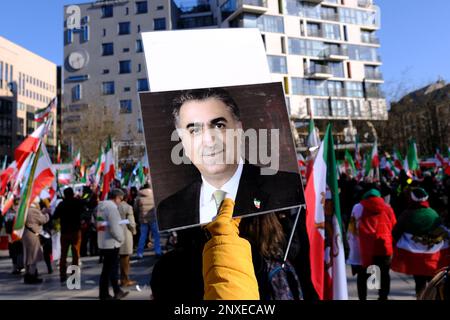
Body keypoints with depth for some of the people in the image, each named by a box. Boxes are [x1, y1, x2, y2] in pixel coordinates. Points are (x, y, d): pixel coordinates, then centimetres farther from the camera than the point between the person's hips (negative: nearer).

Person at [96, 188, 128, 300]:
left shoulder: (101, 205, 10)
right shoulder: (112, 207, -18)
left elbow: (97, 223, 16)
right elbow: (114, 228, -23)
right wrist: (121, 238, -8)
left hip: (102, 242, 9)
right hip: (111, 242, -9)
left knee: (106, 268, 16)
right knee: (113, 268, 1)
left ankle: (104, 294, 24)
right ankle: (117, 292, 9)